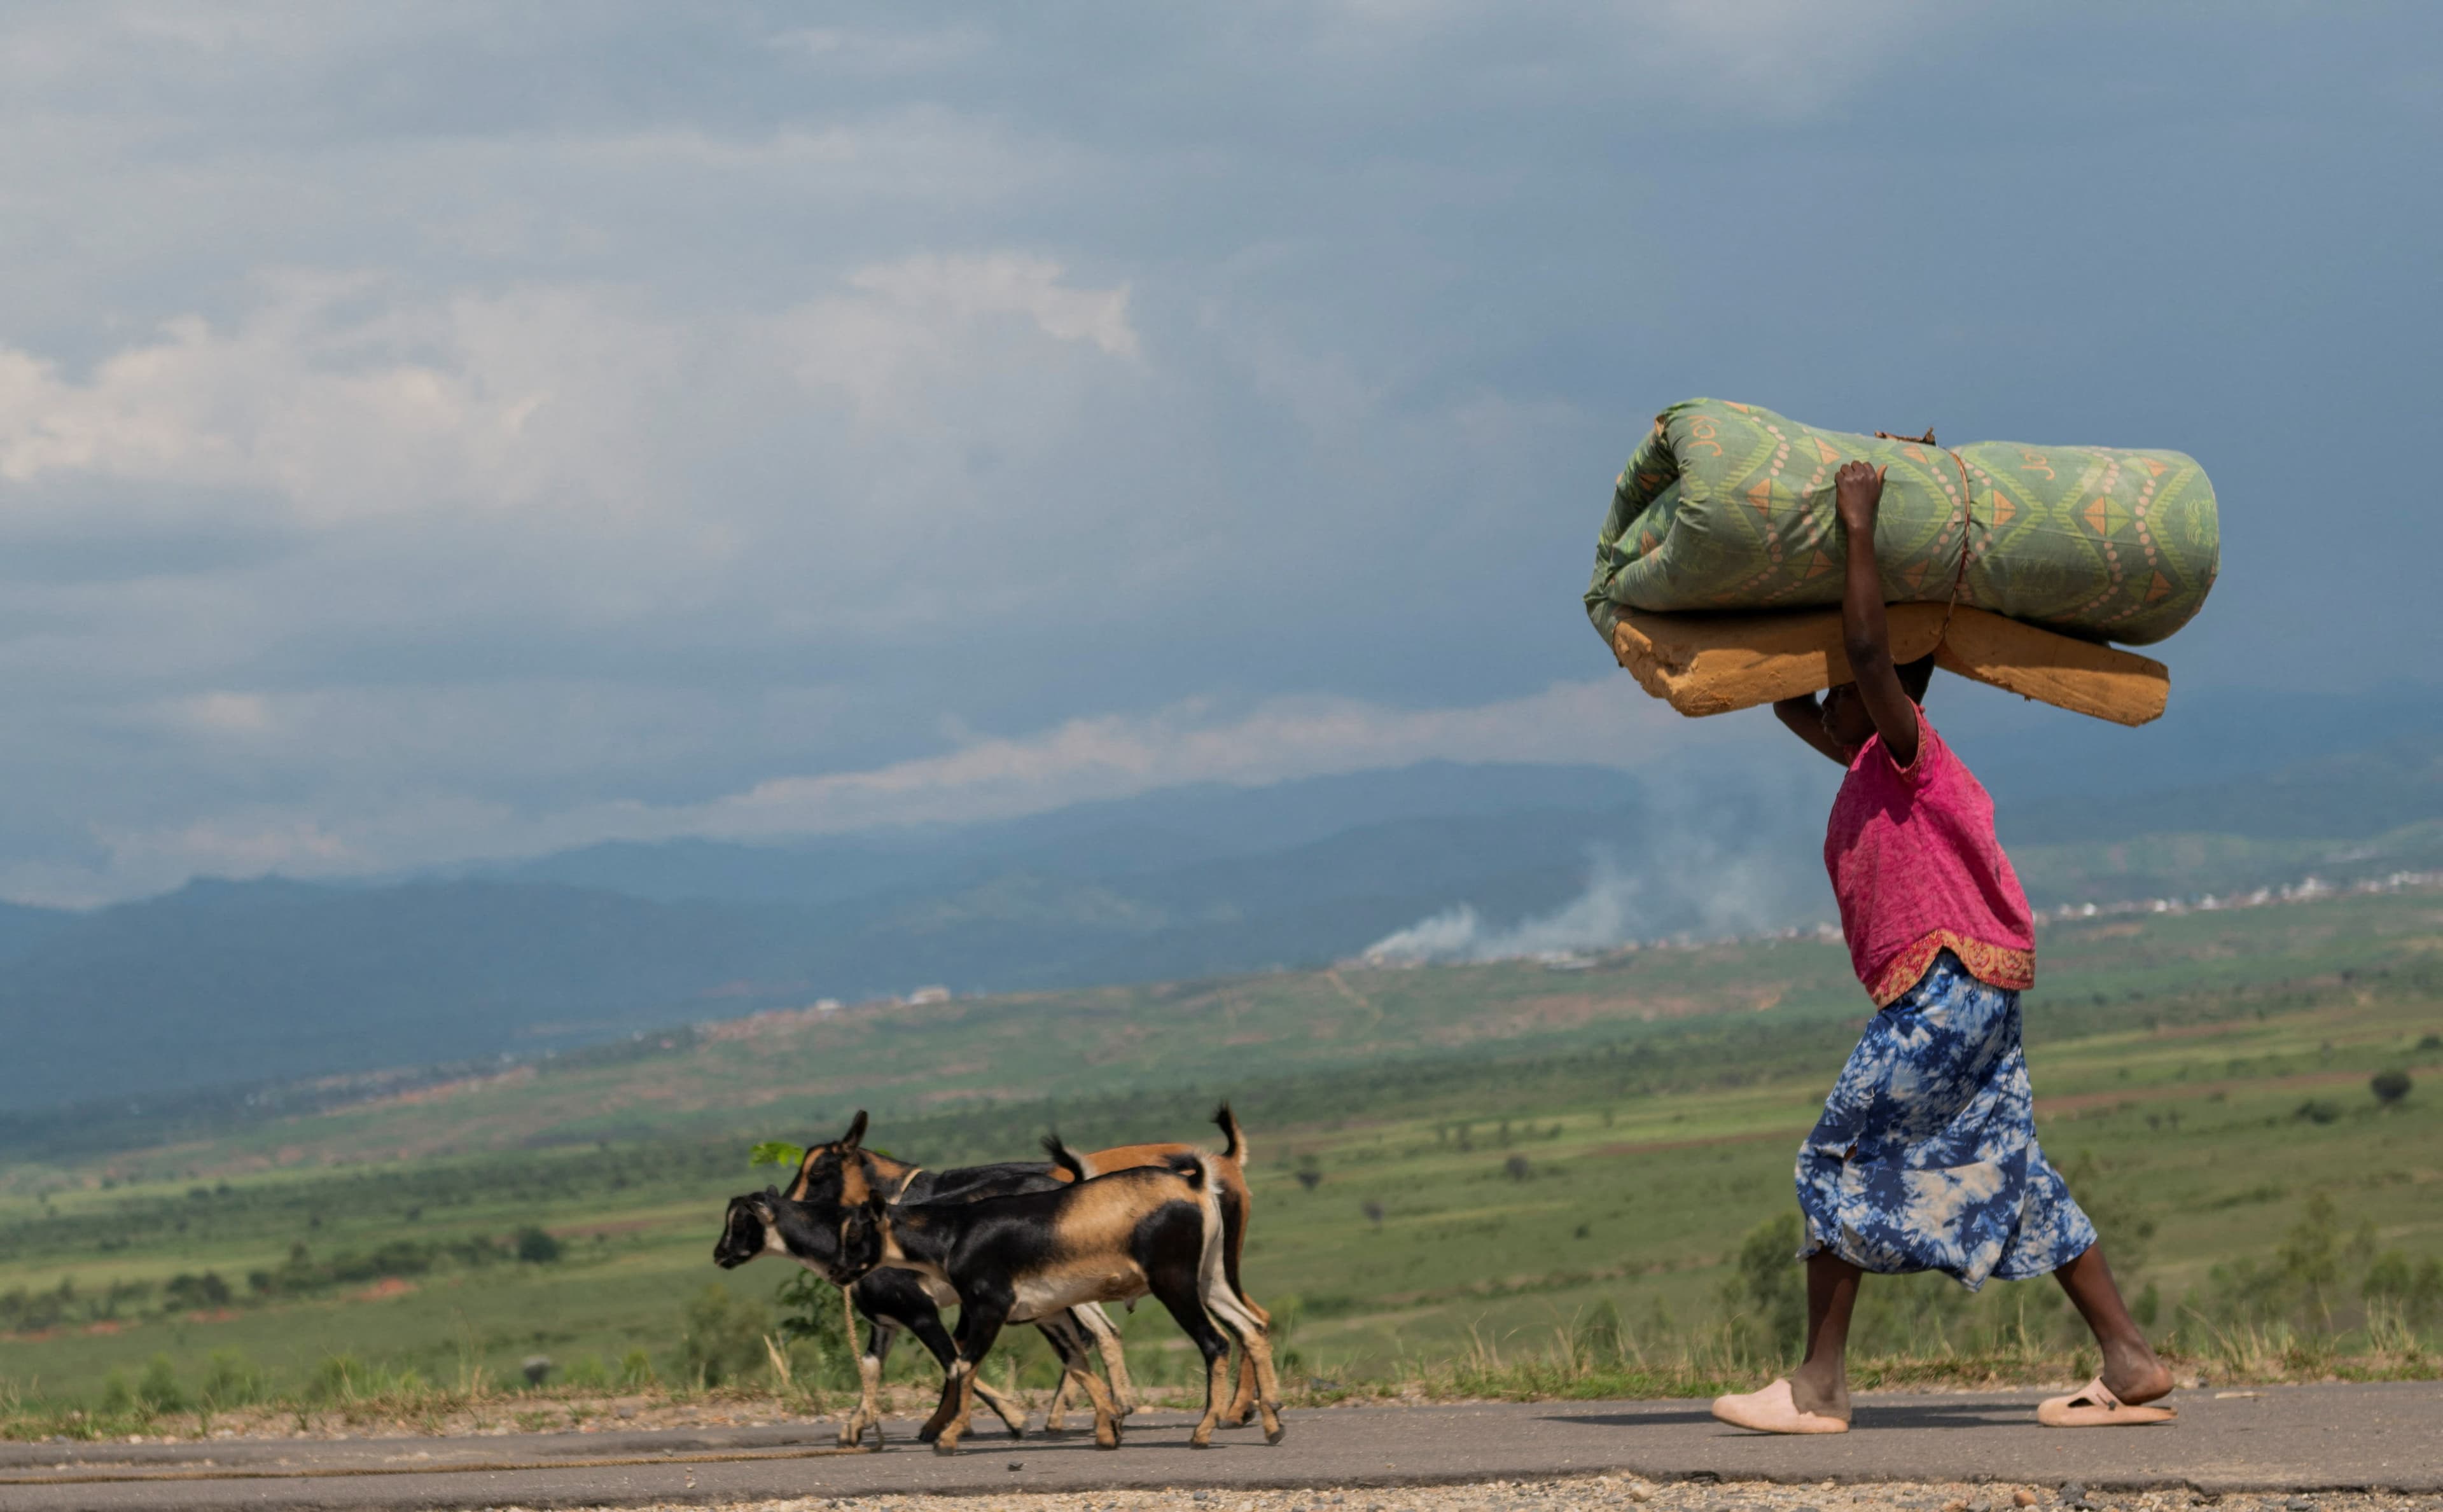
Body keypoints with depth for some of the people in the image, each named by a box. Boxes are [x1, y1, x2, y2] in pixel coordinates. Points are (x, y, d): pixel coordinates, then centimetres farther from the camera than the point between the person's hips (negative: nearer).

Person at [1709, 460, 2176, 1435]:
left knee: (1839, 1164, -8)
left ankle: (1820, 1385, -8)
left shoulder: (1908, 751, -7)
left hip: (1947, 984, -10)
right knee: (2009, 1177, 8)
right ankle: (2131, 1365, 5)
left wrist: (1860, 526, -17)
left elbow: (1866, 648, -22)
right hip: (1963, 998, 10)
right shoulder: (1868, 765, 20)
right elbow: (1790, 705, 32)